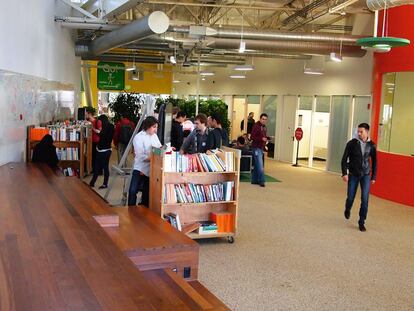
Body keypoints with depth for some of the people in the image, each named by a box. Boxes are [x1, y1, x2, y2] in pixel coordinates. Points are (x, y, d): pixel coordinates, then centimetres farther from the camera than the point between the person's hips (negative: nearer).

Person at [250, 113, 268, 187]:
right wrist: (261, 139, -25)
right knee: (260, 166, -9)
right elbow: (252, 137, -18)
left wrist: (266, 138, 9)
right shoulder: (256, 126, -13)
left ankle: (254, 180, 19)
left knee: (256, 165, 13)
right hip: (256, 148, -9)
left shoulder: (264, 127, 14)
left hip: (261, 148, 9)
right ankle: (261, 181, -5)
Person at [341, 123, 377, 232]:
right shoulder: (352, 143, -8)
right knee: (350, 197, 4)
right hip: (353, 174, -1)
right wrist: (344, 173, -13)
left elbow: (374, 161, 8)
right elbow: (344, 159, -4)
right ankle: (347, 210, 39)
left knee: (365, 199, -7)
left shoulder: (371, 145, -2)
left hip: (366, 175, 1)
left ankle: (362, 222, 7)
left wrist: (374, 177, 9)